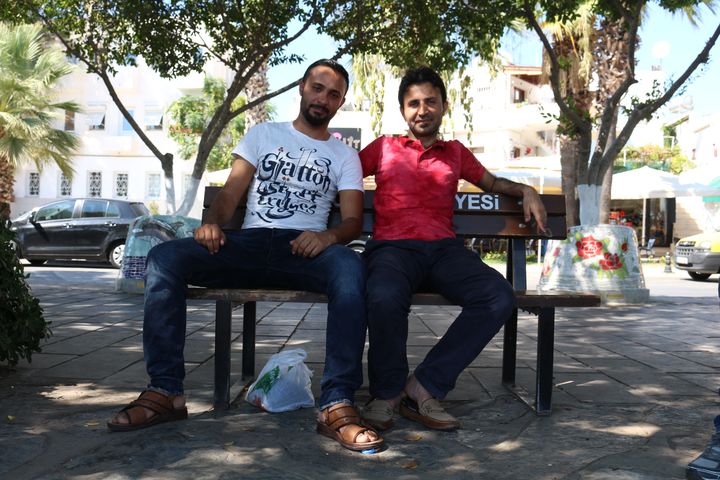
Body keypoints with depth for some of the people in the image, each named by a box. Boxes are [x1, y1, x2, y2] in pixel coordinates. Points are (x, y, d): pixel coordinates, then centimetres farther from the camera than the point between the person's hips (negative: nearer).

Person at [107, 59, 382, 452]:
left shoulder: (344, 156, 17)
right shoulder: (262, 134, 20)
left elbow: (352, 219, 5)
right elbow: (230, 193, 11)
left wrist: (329, 235, -20)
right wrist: (212, 223, -12)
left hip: (304, 247, -1)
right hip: (249, 242, 2)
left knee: (350, 267, -38)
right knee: (164, 257, -25)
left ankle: (337, 406, -39)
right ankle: (165, 392, -22)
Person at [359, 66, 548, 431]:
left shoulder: (456, 152, 27)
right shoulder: (384, 148, 20)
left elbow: (491, 182, 38)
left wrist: (525, 191, 18)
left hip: (443, 248, 3)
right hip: (393, 247, -3)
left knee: (500, 298, -26)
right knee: (386, 298, -39)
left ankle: (424, 388, -20)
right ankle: (386, 391, -11)